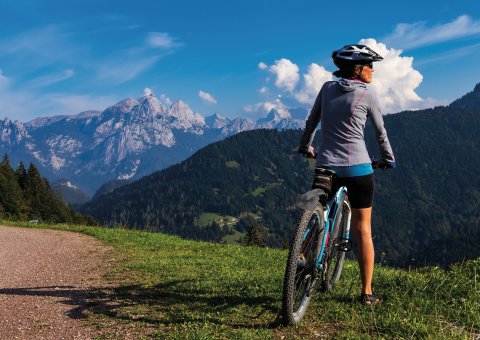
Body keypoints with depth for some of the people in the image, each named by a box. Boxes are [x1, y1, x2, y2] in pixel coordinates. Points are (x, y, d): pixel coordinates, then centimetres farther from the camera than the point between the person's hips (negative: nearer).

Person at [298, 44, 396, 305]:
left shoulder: (327, 88, 6)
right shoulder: (367, 95, -3)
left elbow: (311, 121, 14)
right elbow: (381, 132, 6)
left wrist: (305, 146, 31)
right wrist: (388, 159, 22)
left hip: (326, 167, 3)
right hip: (358, 168, -3)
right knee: (363, 230, 4)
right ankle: (367, 293, 9)